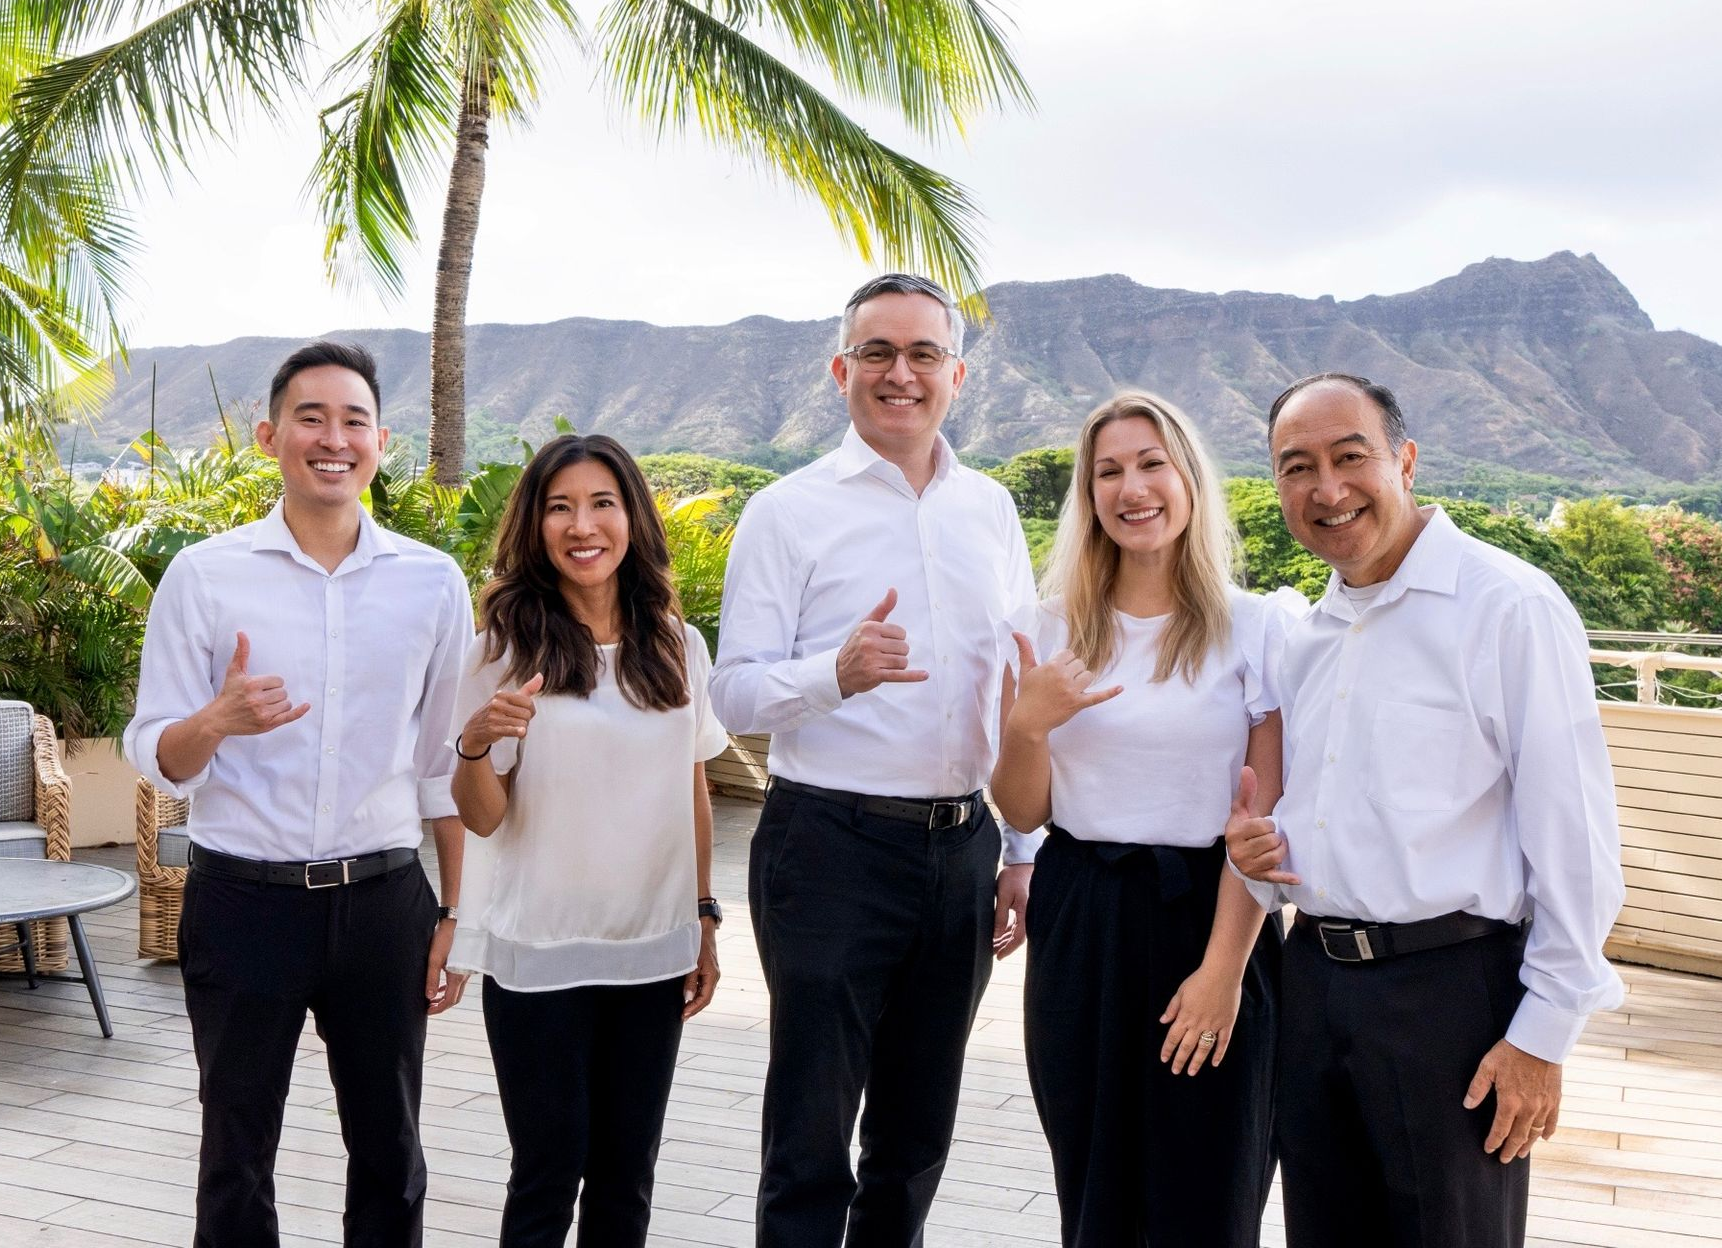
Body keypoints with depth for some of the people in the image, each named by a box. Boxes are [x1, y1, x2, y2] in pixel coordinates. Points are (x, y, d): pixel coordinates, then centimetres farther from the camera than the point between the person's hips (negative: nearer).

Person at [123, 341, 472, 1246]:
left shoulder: (433, 583, 2)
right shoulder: (203, 576, -3)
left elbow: (444, 764, 7)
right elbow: (153, 756, -2)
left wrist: (458, 914, 5)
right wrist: (216, 721, -24)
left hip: (384, 901, 1)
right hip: (243, 900, -1)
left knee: (389, 1155, 13)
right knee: (237, 1156, 12)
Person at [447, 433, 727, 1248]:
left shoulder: (678, 647, 3)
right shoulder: (506, 648, -6)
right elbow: (482, 817, -7)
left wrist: (704, 920, 10)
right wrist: (475, 745, -26)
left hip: (652, 950, 3)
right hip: (539, 954, -3)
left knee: (627, 1171, 12)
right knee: (550, 1170, 4)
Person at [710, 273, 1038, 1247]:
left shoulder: (991, 509, 9)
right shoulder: (789, 511, -4)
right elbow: (735, 691, -9)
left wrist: (1024, 851, 11)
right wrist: (838, 672, -29)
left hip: (962, 849, 5)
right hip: (832, 846, -4)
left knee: (920, 1130, 17)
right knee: (813, 1132, 3)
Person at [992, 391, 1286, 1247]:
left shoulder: (1255, 629, -4)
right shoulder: (1050, 630, 4)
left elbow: (1270, 817, -6)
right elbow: (1023, 813, 6)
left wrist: (1225, 966, -13)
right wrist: (1027, 726, -13)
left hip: (1206, 915, -2)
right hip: (1079, 926, 3)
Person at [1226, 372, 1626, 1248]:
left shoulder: (1509, 607, -12)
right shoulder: (1307, 635, 11)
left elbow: (1576, 839, -13)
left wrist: (1544, 1035, -13)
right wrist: (1263, 857, 2)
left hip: (1450, 987, -7)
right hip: (1315, 975, 7)